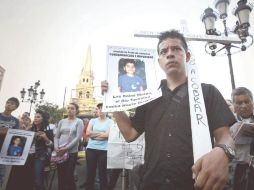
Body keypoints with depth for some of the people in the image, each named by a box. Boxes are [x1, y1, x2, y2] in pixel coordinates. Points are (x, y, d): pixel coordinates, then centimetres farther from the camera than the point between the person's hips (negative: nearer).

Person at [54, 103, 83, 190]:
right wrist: (56, 147, -7)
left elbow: (78, 138, -11)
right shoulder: (62, 121, 9)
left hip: (72, 152, -3)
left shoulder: (79, 122, -3)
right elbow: (56, 136, 10)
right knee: (60, 175, 11)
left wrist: (66, 148, -16)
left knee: (69, 175, 3)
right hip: (59, 152, 4)